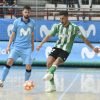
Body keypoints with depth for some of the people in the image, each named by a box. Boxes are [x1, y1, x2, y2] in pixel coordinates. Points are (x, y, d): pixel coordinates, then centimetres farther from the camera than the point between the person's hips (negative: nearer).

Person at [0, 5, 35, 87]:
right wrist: (8, 46, 1)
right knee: (9, 61, -18)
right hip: (16, 46, -2)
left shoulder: (32, 22, 7)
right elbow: (13, 34, 6)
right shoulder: (17, 22, 1)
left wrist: (32, 45, 27)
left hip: (27, 48, 2)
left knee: (28, 66, -7)